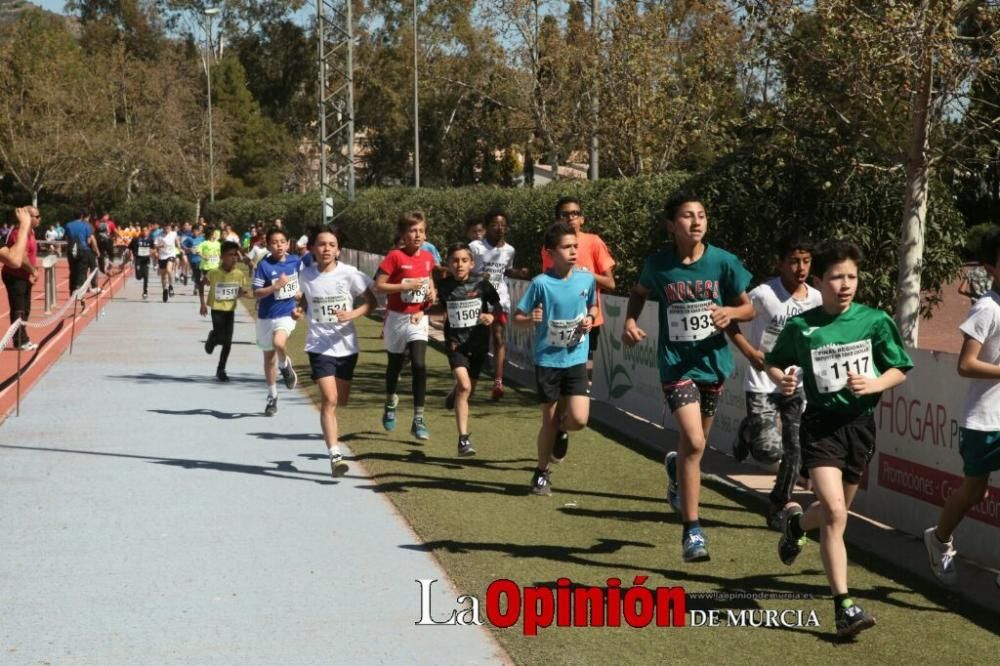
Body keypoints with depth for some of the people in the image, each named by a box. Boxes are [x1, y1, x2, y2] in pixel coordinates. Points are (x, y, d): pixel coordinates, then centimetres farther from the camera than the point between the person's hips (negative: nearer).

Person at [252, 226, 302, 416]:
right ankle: (272, 396, 28)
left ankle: (285, 366, 3)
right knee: (269, 355, 12)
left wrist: (299, 292, 5)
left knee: (278, 343, -30)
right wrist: (276, 286, -27)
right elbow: (256, 293, -15)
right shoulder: (264, 265, -12)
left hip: (287, 313, 0)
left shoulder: (295, 261, -2)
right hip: (267, 315, 0)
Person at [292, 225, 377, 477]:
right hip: (319, 345, -1)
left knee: (341, 400, 14)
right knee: (329, 399, -15)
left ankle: (330, 425, 49)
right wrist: (299, 310, -6)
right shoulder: (306, 275, -3)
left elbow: (371, 302, -2)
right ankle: (335, 455, -17)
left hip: (346, 345, 1)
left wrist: (352, 314, -19)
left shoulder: (349, 274, -8)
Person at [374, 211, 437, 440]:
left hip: (418, 318, 2)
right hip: (397, 318, -2)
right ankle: (391, 401, 46)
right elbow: (379, 286, -15)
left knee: (419, 365, -13)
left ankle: (418, 420, -9)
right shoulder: (395, 256, -13)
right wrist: (406, 286, -24)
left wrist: (432, 291, 1)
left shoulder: (428, 257, 2)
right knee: (395, 365, 15)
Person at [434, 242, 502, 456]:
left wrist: (492, 314, -12)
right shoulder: (444, 286, -4)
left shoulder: (481, 282, -7)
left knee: (468, 388, 16)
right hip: (455, 342, -2)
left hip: (478, 341, 2)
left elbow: (496, 302, 5)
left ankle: (454, 395, 56)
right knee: (464, 386, -19)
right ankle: (463, 439, -15)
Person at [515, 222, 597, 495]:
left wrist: (590, 319, -4)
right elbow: (517, 317, -6)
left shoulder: (587, 278, -3)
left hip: (576, 359, 2)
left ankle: (561, 430, 26)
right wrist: (531, 320, -27)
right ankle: (542, 473, 26)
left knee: (578, 419, -11)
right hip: (547, 360, -2)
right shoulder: (541, 283, -13)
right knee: (550, 420, 5)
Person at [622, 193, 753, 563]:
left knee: (696, 440, 19)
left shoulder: (723, 262, -6)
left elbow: (748, 308, 2)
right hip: (676, 362, -3)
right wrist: (630, 321, -3)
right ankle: (692, 529, -9)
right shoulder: (658, 265, -6)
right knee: (694, 442, -18)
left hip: (713, 360, 3)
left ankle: (676, 468, 57)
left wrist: (730, 312, -20)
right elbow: (639, 292, 16)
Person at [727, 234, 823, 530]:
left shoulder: (816, 299, 0)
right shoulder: (764, 294, -15)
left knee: (796, 448, 0)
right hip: (762, 384, -4)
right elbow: (731, 321, -7)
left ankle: (781, 505, 19)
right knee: (770, 450, -13)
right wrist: (751, 352, -16)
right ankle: (748, 431, 22)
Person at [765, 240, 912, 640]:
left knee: (837, 510, 17)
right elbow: (773, 362, 12)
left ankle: (796, 524, 53)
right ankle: (844, 606, -13)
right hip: (821, 423, -3)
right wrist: (781, 379, -10)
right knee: (835, 511, -17)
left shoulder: (875, 321, -2)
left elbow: (900, 370, 6)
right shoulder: (800, 326, -4)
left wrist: (873, 384, -13)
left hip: (860, 423, 3)